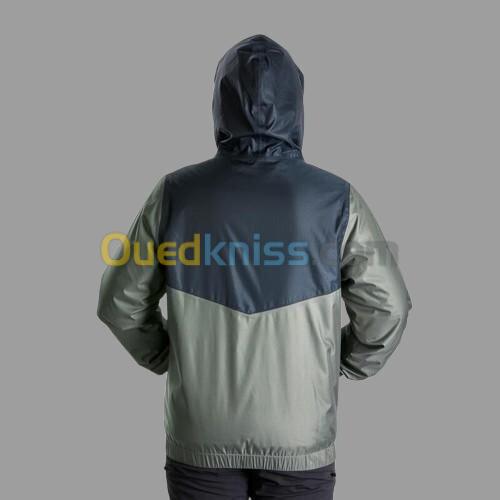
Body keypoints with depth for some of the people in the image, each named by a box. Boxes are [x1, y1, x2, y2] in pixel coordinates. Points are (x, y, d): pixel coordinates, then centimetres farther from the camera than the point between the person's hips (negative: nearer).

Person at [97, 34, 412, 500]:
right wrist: (345, 366, 12)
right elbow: (387, 307, -5)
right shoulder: (336, 199, -11)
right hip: (301, 433, 0)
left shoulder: (177, 193, -9)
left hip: (201, 432, 1)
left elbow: (121, 302, -1)